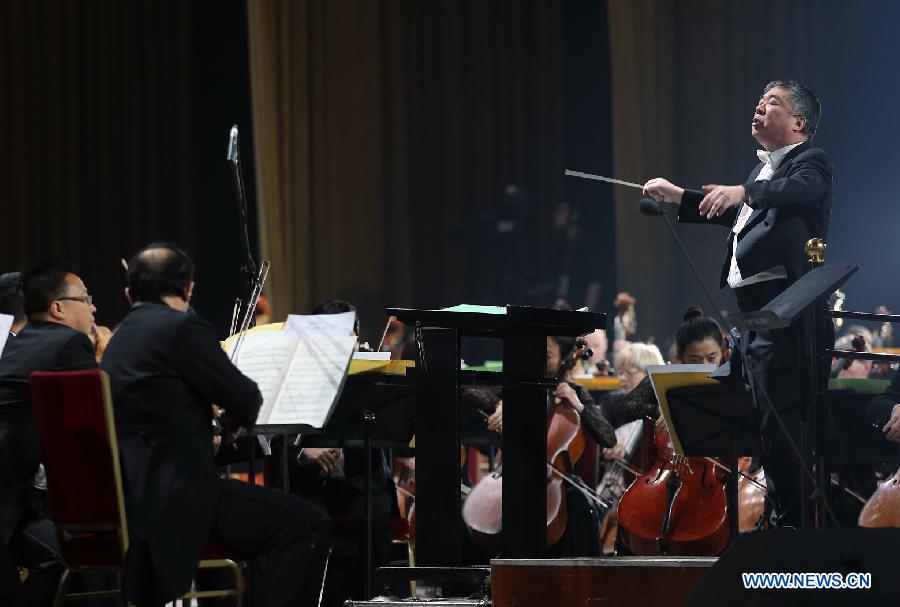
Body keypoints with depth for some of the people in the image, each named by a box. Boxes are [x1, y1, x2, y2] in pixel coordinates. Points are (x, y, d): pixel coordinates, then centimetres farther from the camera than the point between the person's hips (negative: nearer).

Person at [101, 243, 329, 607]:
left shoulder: (121, 339, 18)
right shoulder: (182, 328, -10)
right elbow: (247, 401, -7)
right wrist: (235, 415, 14)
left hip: (133, 495, 10)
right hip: (173, 499, -10)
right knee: (307, 525, -7)